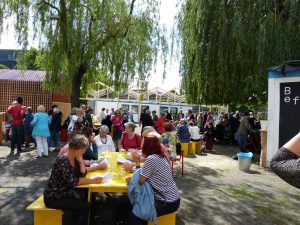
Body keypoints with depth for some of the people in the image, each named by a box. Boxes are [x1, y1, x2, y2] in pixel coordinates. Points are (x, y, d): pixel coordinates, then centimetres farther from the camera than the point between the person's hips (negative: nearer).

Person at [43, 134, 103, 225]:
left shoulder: (74, 158, 1)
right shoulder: (62, 161, -25)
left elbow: (82, 173, 1)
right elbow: (71, 182, -25)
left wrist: (80, 159, -9)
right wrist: (92, 180, -23)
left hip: (65, 192, 8)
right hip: (53, 197, -7)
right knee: (85, 206, -17)